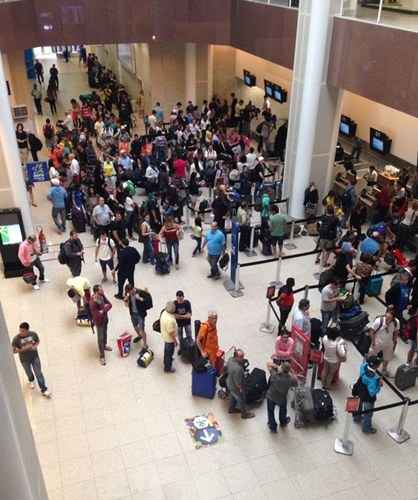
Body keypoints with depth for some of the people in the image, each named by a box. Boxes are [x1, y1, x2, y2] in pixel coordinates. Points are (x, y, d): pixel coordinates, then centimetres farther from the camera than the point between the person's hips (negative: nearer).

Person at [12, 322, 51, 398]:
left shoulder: (33, 334, -20)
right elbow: (14, 351, -20)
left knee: (39, 373, 7)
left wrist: (35, 346, -22)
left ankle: (44, 390, 20)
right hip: (24, 360, 0)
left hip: (35, 357, 0)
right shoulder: (16, 339, -26)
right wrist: (24, 348, -32)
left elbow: (38, 341, 0)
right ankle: (31, 381, 59)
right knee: (29, 373, 25)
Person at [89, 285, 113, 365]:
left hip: (105, 319, 7)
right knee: (100, 338, 7)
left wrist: (103, 310, -25)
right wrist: (105, 308, -24)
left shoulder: (102, 296, -12)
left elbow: (109, 305, -6)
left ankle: (104, 345, 56)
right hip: (99, 322, -7)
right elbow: (97, 315, -34)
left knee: (105, 333, 29)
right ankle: (102, 356, 22)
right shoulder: (93, 302, -35)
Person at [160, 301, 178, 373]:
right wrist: (175, 340, -16)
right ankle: (167, 368, 33)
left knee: (167, 351, 31)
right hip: (170, 338, -8)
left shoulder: (164, 312, -12)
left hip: (165, 336, 9)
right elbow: (171, 332, -30)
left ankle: (166, 361, 56)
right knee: (169, 353, 13)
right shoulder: (170, 320, -39)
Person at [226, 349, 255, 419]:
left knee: (232, 396, 33)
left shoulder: (230, 359, -19)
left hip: (229, 383, 7)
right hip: (236, 388, -7)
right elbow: (238, 383, -31)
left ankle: (231, 409, 59)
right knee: (241, 400, 21)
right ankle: (245, 413, 47)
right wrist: (241, 389, -14)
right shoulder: (237, 369, -43)